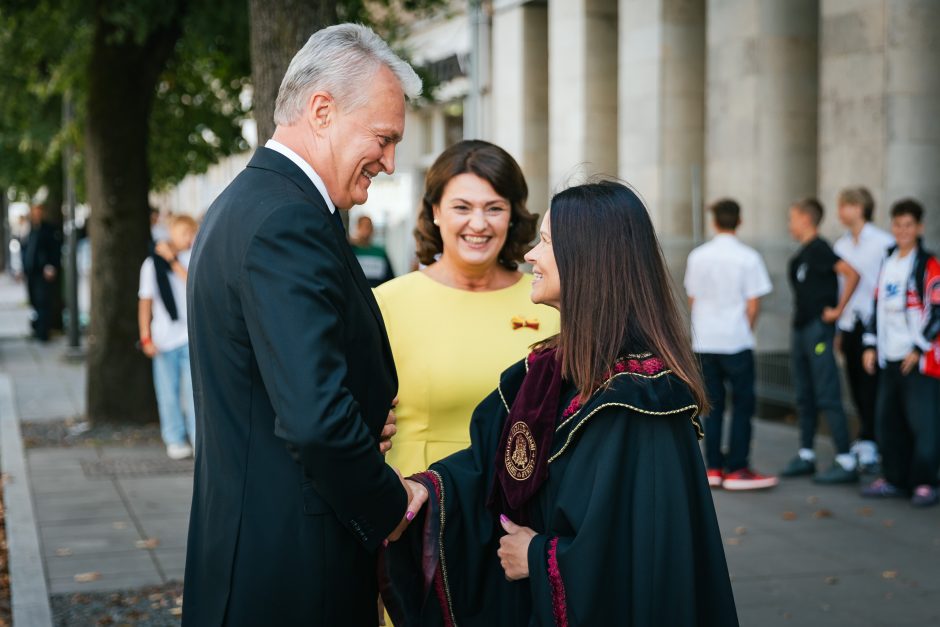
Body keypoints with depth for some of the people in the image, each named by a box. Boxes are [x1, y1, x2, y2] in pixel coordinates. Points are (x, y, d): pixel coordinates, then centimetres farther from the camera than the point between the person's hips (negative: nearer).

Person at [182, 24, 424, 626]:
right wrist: (390, 505, -14)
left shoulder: (244, 203, 12)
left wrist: (365, 419, 4)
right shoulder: (288, 221, -21)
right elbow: (316, 419, -29)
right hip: (291, 570, -10)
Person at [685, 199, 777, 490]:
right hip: (736, 341, -4)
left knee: (713, 403, 11)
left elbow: (692, 299, 9)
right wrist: (747, 331, 10)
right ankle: (737, 469, 3)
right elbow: (753, 305, -7)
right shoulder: (748, 258, -9)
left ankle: (714, 467, 12)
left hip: (703, 342, 4)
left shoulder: (697, 256, 2)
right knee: (743, 404, 5)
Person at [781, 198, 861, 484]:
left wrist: (838, 309, -18)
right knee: (805, 398, 15)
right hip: (800, 329, 10)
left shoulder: (819, 249, -13)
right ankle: (806, 455, 24)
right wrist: (798, 323, 17)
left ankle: (846, 462, -7)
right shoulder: (801, 253, 15)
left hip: (818, 329, -10)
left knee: (828, 398, -9)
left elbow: (851, 274, -24)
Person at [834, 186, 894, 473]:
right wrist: (838, 329, 14)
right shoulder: (840, 245, 12)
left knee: (871, 387, -7)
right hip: (850, 327, 6)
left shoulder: (884, 243, -6)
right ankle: (868, 441, 17)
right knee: (857, 388, 8)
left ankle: (868, 444, -1)